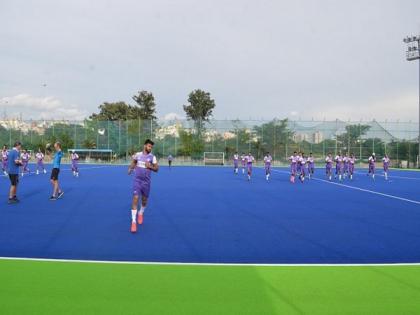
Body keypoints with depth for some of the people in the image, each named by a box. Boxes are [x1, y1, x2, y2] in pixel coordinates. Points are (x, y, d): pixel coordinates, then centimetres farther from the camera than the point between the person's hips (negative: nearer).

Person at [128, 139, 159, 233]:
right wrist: (130, 168, 2)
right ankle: (133, 222, -10)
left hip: (146, 182, 1)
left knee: (144, 200, 12)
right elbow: (133, 162, 20)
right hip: (137, 180, -1)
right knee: (135, 199, -12)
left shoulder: (152, 157, -1)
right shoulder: (137, 154, 3)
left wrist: (150, 166, -20)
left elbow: (156, 168, -1)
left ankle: (141, 213, 45)